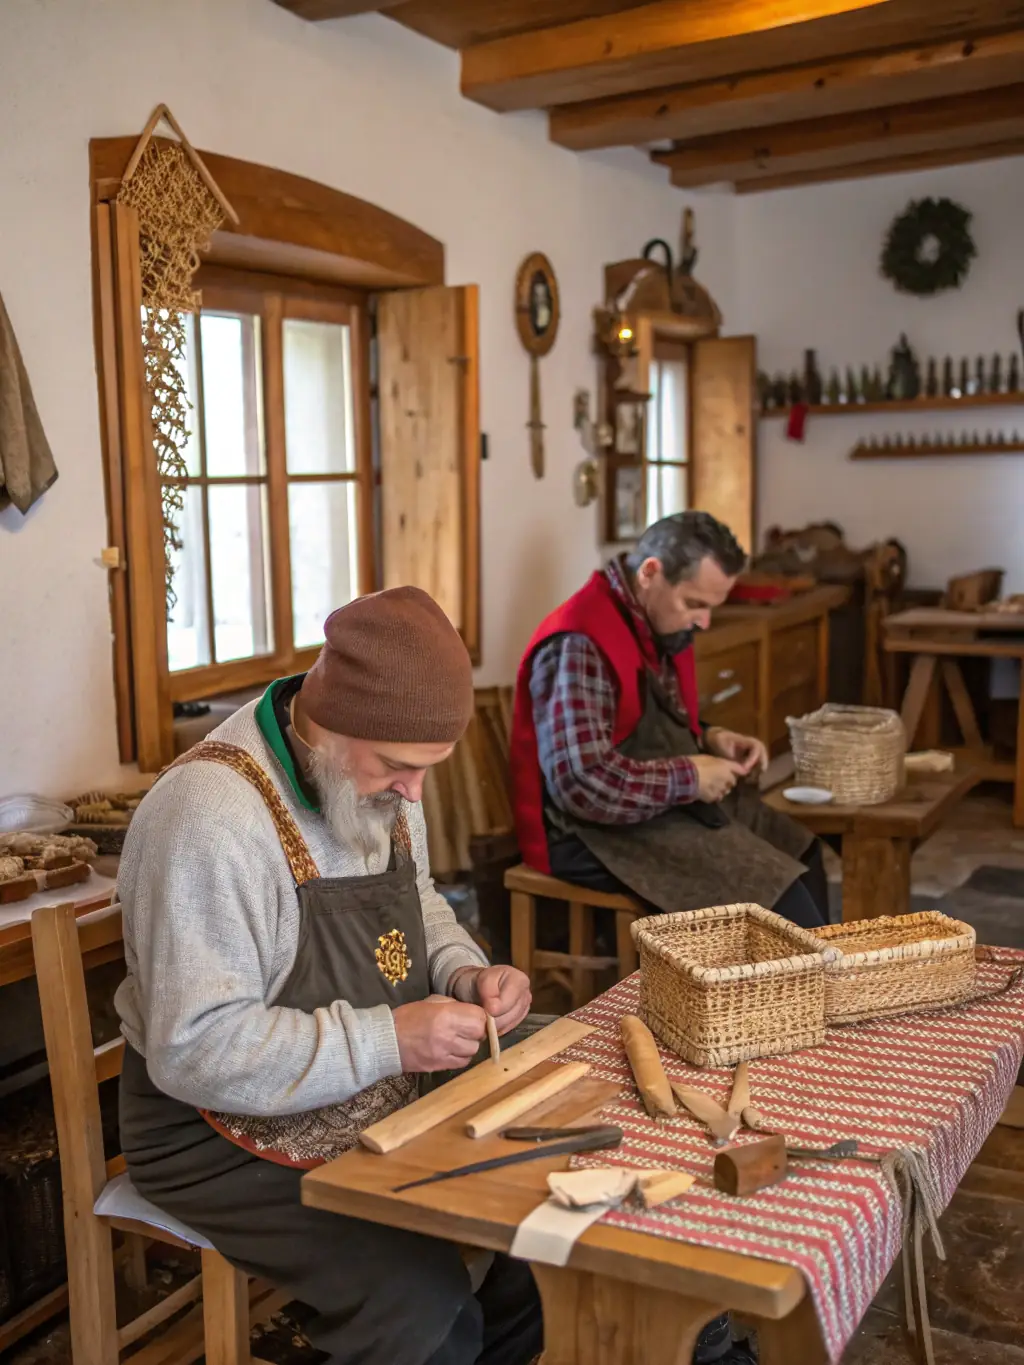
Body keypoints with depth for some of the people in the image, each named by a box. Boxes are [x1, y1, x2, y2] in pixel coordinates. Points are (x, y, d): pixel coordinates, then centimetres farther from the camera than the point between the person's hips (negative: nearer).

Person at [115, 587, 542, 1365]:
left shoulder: (375, 772, -1)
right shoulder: (210, 818, -28)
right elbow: (194, 1050, -27)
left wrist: (465, 972, -5)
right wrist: (387, 1039, -29)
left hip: (385, 1098, 8)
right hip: (227, 1133, -7)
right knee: (424, 1302, -23)